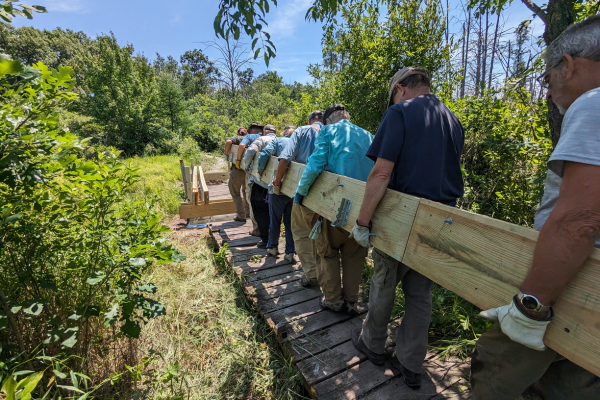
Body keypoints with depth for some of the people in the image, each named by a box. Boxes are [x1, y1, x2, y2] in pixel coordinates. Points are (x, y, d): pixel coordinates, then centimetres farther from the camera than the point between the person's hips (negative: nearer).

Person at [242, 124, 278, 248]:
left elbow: (250, 152, -18)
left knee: (260, 210, 6)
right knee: (270, 210, 20)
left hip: (260, 182, -6)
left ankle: (266, 239, 9)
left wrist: (246, 166, -2)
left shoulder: (262, 139, -2)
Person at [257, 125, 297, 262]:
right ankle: (291, 253, 15)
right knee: (290, 221, 12)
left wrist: (260, 170, 2)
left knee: (275, 220, 14)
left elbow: (264, 154, -13)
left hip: (278, 189, -2)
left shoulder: (278, 141, 2)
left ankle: (272, 248, 31)